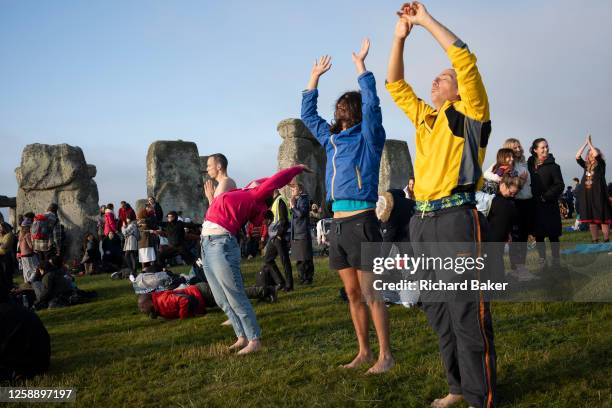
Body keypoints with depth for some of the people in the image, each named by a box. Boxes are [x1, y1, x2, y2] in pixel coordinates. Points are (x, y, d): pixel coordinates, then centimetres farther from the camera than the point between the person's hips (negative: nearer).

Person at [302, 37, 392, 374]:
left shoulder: (368, 138, 0)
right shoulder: (332, 139, 17)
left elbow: (372, 105, -15)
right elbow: (307, 115, 27)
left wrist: (360, 66, -13)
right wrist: (314, 79, 24)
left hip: (361, 223, -7)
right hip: (337, 224, 7)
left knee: (371, 294, -5)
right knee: (353, 294, 12)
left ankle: (385, 355, 3)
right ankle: (363, 351, 21)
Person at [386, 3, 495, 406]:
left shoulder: (469, 113, 2)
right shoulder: (424, 117, 20)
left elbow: (465, 59, -8)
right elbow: (396, 85, 24)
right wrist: (401, 36, 15)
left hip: (457, 219, -7)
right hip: (422, 222, 7)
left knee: (467, 315, -4)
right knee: (439, 314, 13)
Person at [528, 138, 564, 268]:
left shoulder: (553, 166, -3)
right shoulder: (530, 165, 5)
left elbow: (559, 185, -8)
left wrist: (545, 197, -12)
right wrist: (534, 197, -3)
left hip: (550, 206, -3)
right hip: (535, 206, 3)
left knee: (553, 235, 1)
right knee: (538, 235, 7)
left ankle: (556, 262, 9)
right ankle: (542, 262, 16)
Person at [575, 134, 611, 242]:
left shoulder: (601, 164, 2)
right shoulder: (586, 166, 14)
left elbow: (596, 154, -16)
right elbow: (577, 157, 4)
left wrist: (590, 143, -2)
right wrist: (585, 143, 4)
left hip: (599, 194, -5)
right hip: (587, 195, 5)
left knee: (603, 219, -5)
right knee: (591, 219, 5)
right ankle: (595, 242, 10)